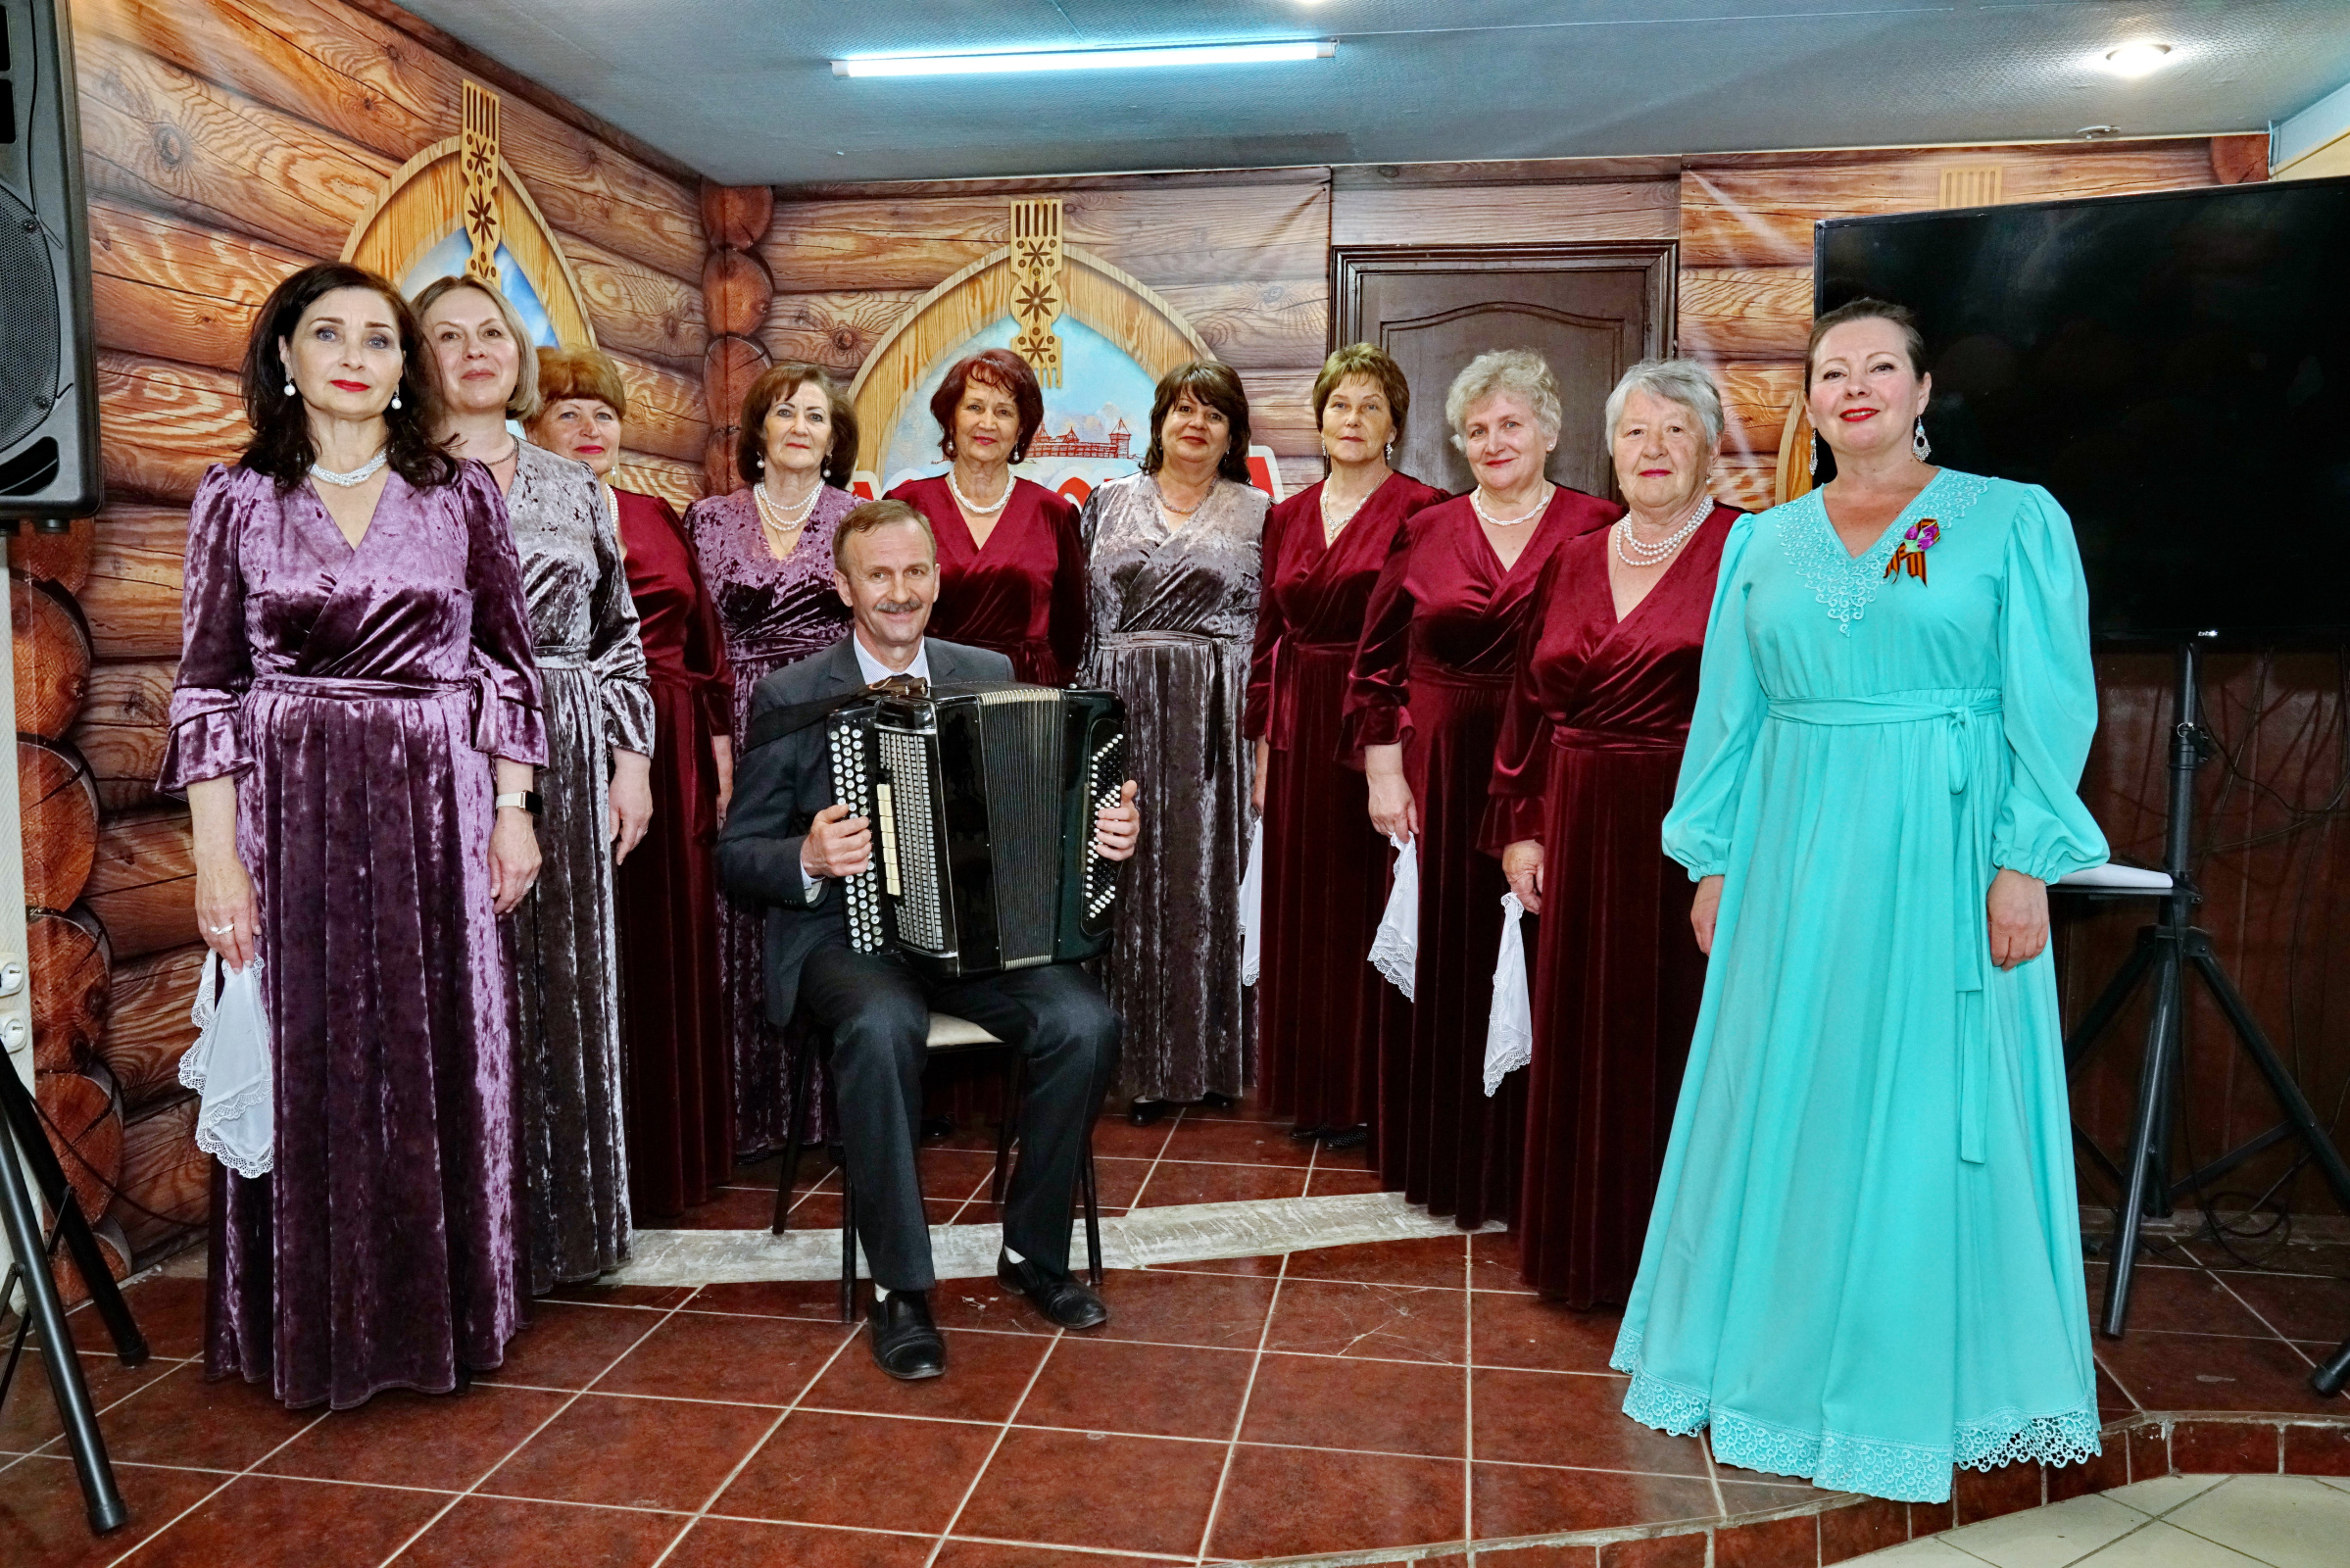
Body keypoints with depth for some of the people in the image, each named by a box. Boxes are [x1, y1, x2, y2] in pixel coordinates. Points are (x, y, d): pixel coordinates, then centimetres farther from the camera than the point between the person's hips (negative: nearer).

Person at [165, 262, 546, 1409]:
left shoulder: (460, 494, 6)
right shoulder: (238, 498, 4)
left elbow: (505, 662, 7)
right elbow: (208, 685, 2)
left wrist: (511, 811, 1)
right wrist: (215, 852, -5)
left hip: (434, 810, 1)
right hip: (290, 812, 0)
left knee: (440, 1065, 4)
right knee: (308, 1066, 3)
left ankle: (443, 1315, 20)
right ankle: (318, 1330, 19)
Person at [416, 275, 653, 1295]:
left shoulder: (570, 486, 14)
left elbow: (618, 631, 13)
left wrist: (631, 757, 7)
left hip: (566, 762, 4)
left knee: (564, 980, 8)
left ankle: (565, 1223, 21)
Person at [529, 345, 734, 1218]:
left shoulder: (657, 519, 16)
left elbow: (703, 639, 17)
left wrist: (719, 740, 12)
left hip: (668, 757, 5)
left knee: (669, 950, 10)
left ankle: (669, 1159, 24)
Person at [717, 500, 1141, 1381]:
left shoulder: (991, 676, 10)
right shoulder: (789, 700, 1)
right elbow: (737, 856, 1)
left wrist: (1107, 829, -7)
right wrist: (810, 859, -20)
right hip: (845, 931, -3)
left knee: (1086, 1022, -24)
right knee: (883, 1029, -36)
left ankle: (1032, 1252, -1)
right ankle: (899, 1287, -18)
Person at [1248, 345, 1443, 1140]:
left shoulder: (1421, 510, -5)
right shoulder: (1286, 517, 12)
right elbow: (1268, 638, 13)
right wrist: (1263, 747, 10)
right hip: (1301, 731, 5)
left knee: (1371, 904, 1)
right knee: (1302, 909, 10)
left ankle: (1375, 1094, 15)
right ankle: (1313, 1089, 24)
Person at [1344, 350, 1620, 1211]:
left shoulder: (1595, 528, 1)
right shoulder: (1426, 533, 9)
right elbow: (1378, 665, 10)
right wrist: (1384, 774, 1)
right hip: (1439, 776, 2)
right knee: (1442, 964, 8)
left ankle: (1525, 1166, 18)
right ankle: (1442, 1159, 24)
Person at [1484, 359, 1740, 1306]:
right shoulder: (1574, 562, 12)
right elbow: (1531, 704, 12)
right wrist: (1520, 829, 6)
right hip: (1581, 836, 5)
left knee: (1677, 1039, 2)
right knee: (1582, 1039, 12)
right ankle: (1584, 1251, 29)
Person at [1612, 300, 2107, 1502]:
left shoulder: (2015, 521, 1)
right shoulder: (1762, 540, 9)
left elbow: (2051, 705, -4)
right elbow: (1728, 711, 10)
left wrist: (2025, 862, -11)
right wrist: (1711, 860, 7)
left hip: (1942, 848, -3)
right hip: (1792, 851, 3)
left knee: (1928, 1112, 4)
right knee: (1779, 1103, 9)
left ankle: (1912, 1379, 22)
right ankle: (1776, 1355, 27)